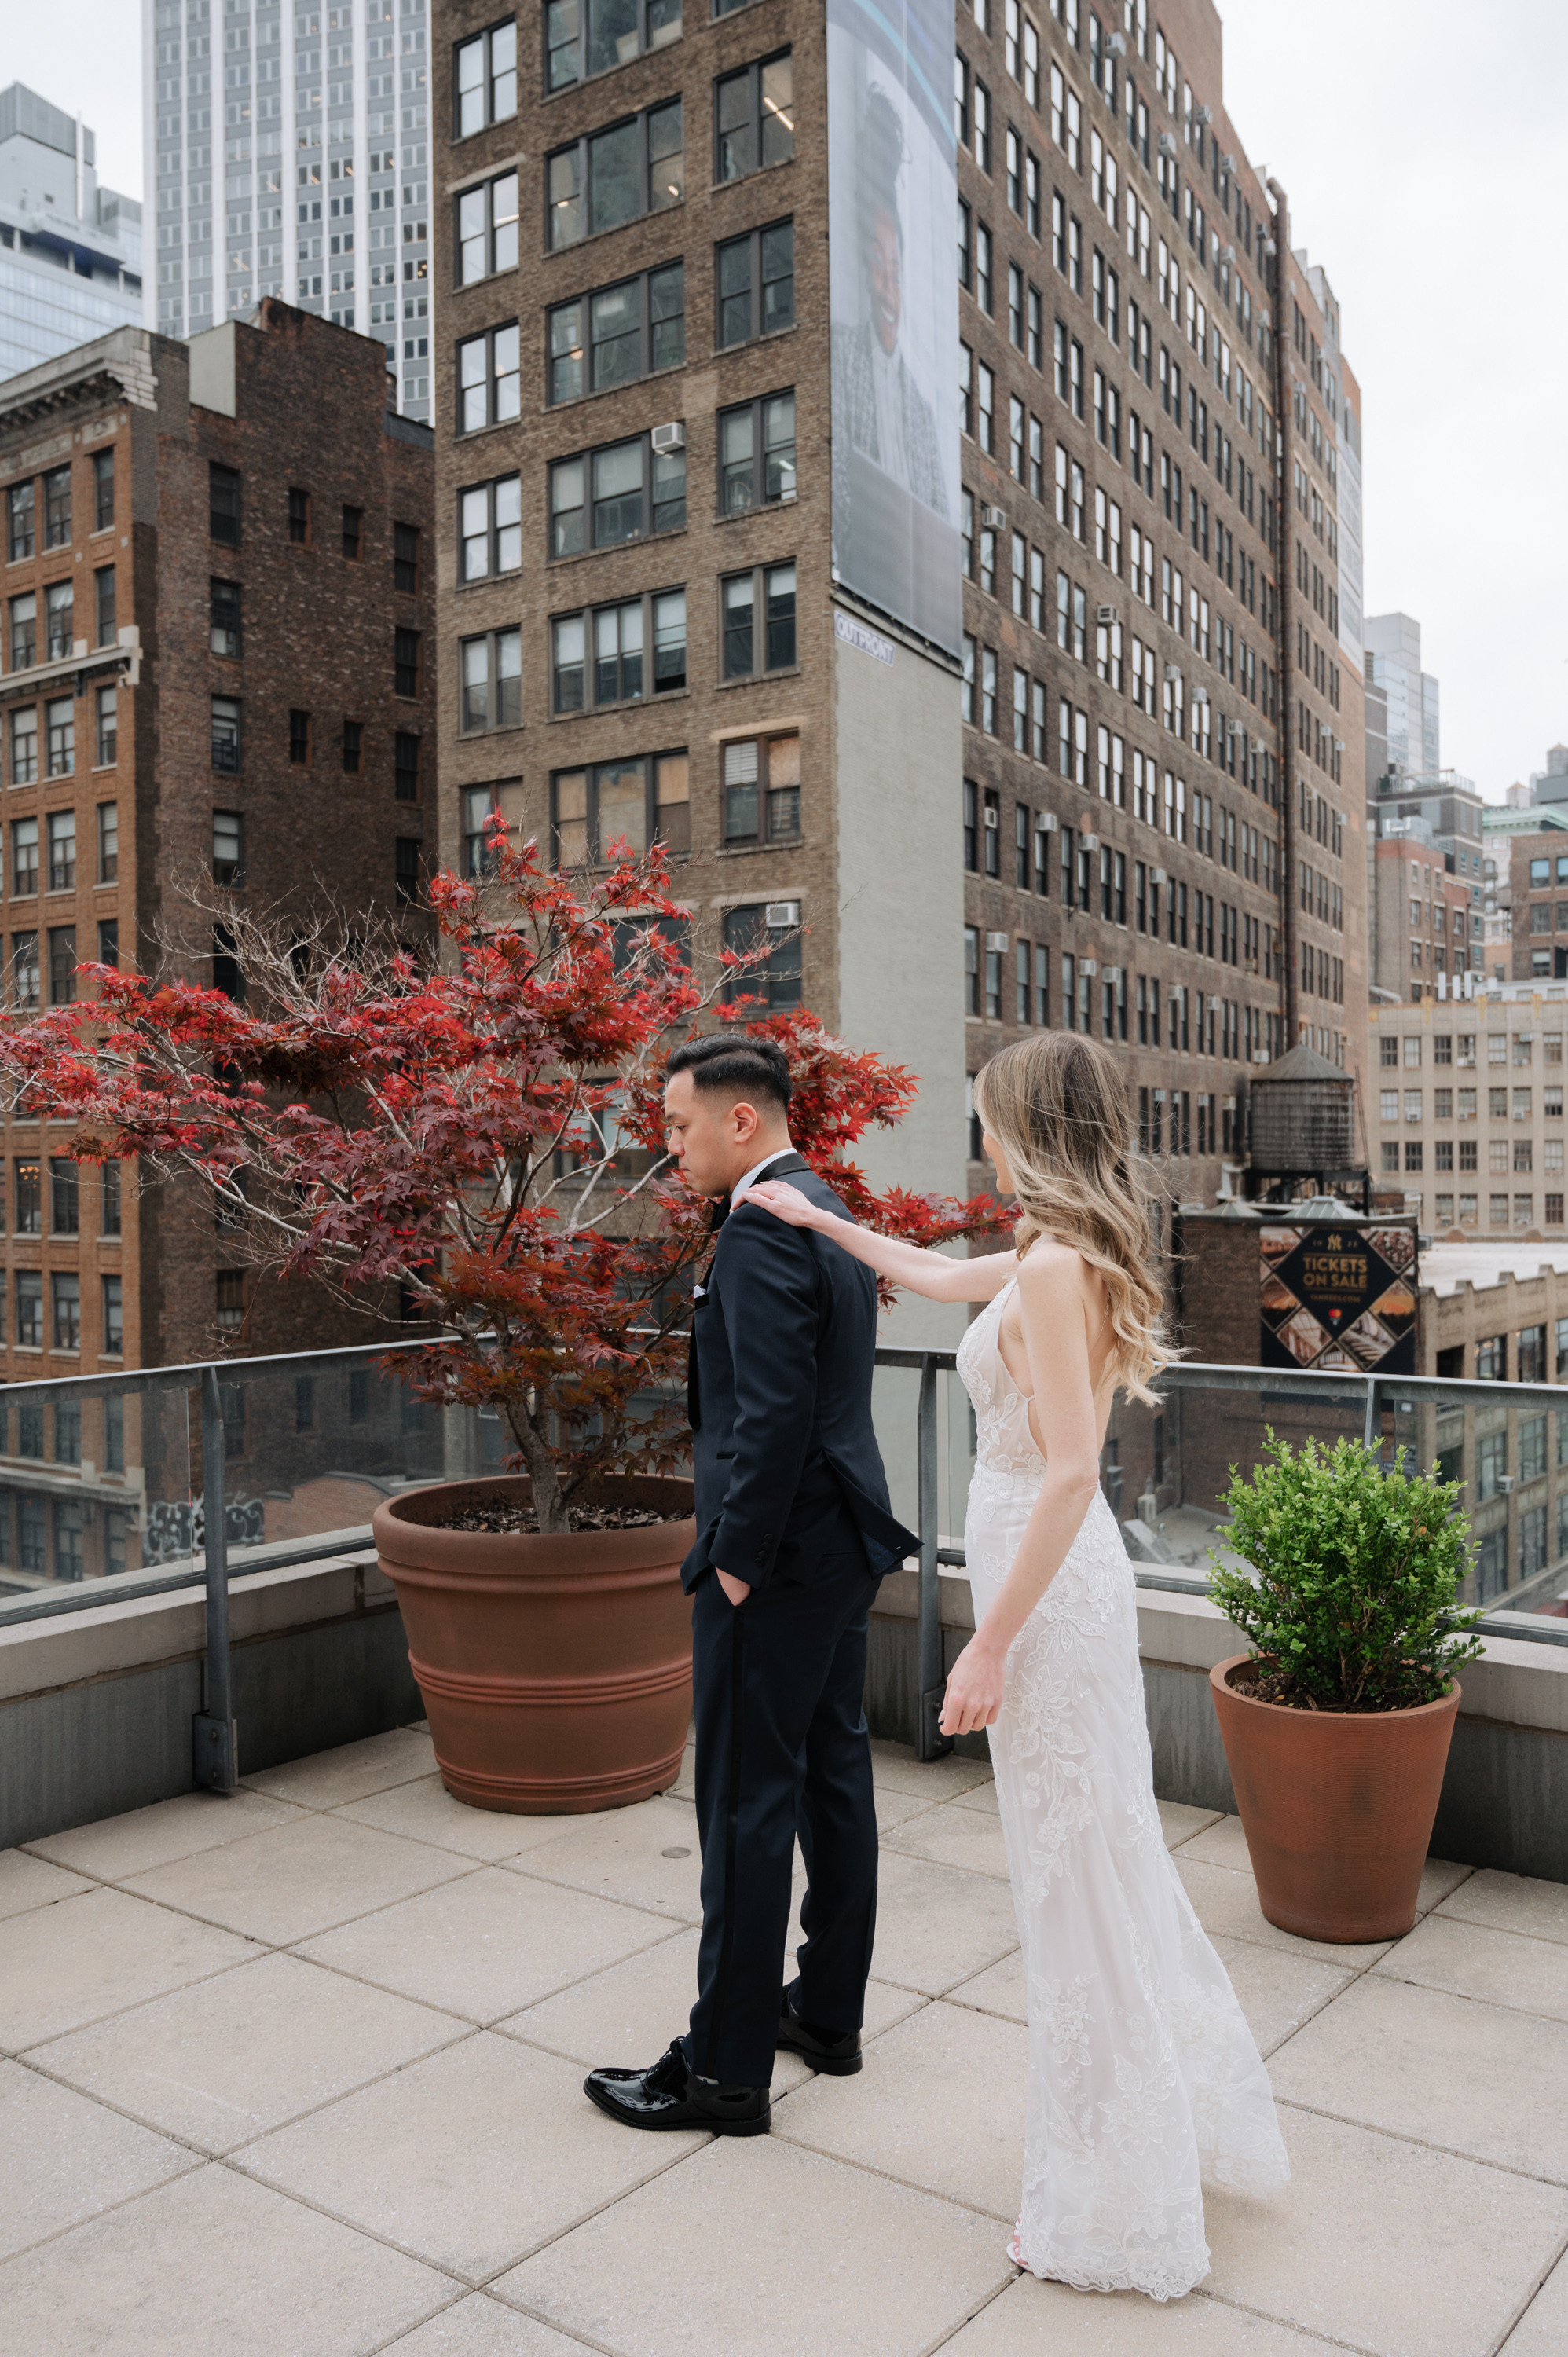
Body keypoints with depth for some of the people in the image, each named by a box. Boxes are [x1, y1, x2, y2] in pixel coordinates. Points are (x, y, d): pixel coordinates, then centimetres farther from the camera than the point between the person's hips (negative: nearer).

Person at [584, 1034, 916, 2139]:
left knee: (748, 1808, 0)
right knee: (834, 1775, 18)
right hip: (845, 1547, 10)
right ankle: (830, 2009, 33)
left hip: (778, 1557, -10)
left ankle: (726, 2071, 13)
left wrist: (736, 1559, -17)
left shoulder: (761, 1231, -19)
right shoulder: (831, 1215, 12)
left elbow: (773, 1414, -25)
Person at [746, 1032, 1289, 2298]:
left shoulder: (1055, 1268, -20)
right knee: (1114, 1854, 21)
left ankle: (1116, 2210, 21)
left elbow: (1069, 1470, -24)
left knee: (1079, 1876, 4)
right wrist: (823, 1219, 34)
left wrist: (991, 1643, -20)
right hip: (1073, 1574, 9)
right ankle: (1190, 2113, 38)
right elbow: (937, 1275, 27)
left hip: (1050, 1582, -9)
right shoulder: (1062, 1257, 9)